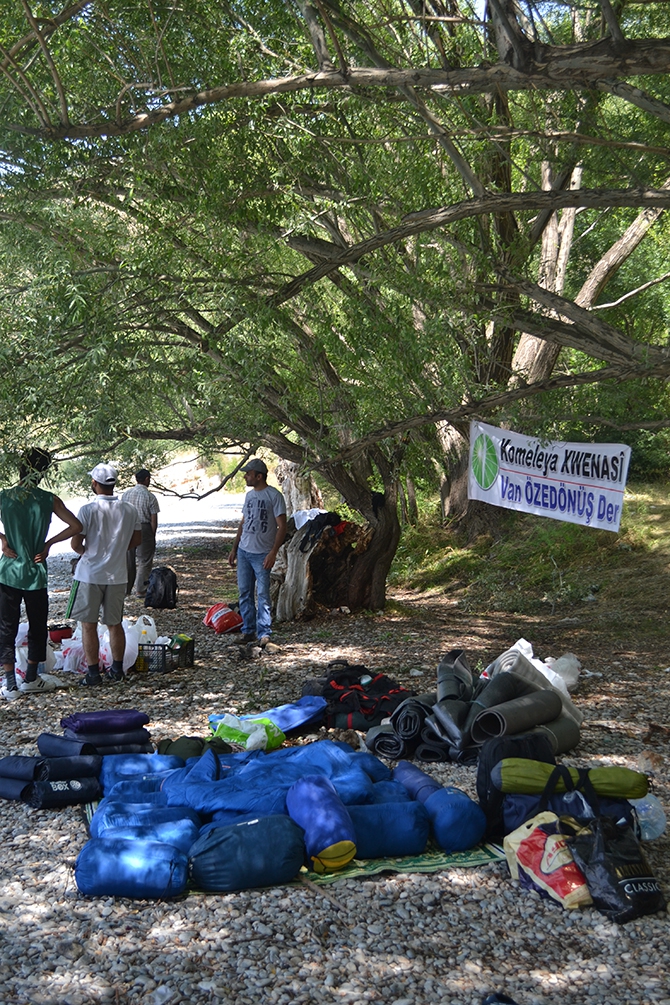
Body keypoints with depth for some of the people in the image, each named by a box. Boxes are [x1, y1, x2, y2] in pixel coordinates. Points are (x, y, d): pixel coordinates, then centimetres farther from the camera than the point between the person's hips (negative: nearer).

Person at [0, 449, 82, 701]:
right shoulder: (49, 500, -5)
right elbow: (76, 526, -7)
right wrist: (49, 543, 0)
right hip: (35, 575, 0)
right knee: (37, 627, 15)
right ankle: (31, 679, 23)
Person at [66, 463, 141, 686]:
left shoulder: (88, 510, -14)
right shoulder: (130, 510, 0)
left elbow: (76, 544, -14)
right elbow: (136, 540, 11)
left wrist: (85, 552, 7)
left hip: (90, 574, -4)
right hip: (117, 575, 4)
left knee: (89, 625, 5)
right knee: (115, 624, 15)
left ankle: (94, 673, 6)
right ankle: (117, 669, 21)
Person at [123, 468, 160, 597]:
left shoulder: (126, 494, 3)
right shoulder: (150, 497, -9)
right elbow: (154, 520, -8)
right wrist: (153, 535, 2)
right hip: (144, 528, -4)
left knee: (129, 560, 13)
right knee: (144, 560, 4)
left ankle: (126, 588, 19)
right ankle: (140, 590, 4)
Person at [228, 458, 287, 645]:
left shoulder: (274, 496, -10)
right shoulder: (249, 495, 13)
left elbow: (282, 526, -12)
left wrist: (273, 553, -19)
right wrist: (234, 548, 17)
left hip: (262, 554, -7)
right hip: (243, 551, 7)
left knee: (262, 594, -6)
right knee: (244, 592, 9)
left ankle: (264, 633, -1)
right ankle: (248, 630, 17)